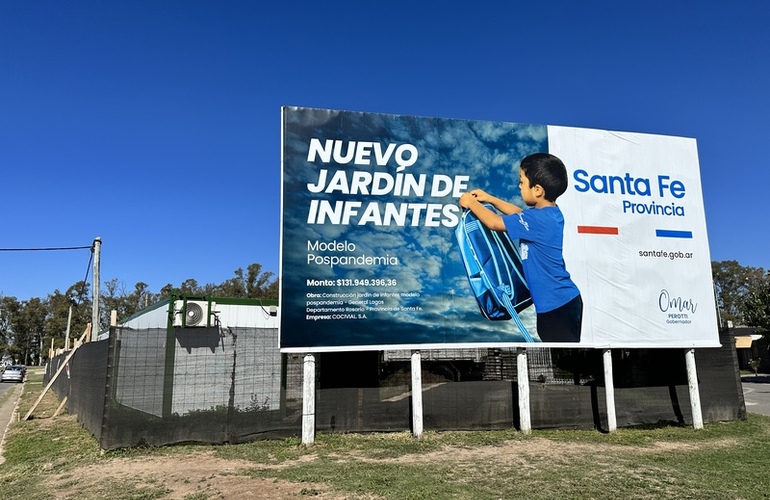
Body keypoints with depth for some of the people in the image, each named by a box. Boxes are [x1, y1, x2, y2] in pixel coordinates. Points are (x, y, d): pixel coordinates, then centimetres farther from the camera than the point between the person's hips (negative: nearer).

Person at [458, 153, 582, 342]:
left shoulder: (539, 219, -23)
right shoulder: (548, 213, 6)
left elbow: (494, 222, -15)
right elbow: (520, 214, 26)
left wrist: (472, 203, 1)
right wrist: (490, 199, 23)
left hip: (557, 305, -10)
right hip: (559, 301, 10)